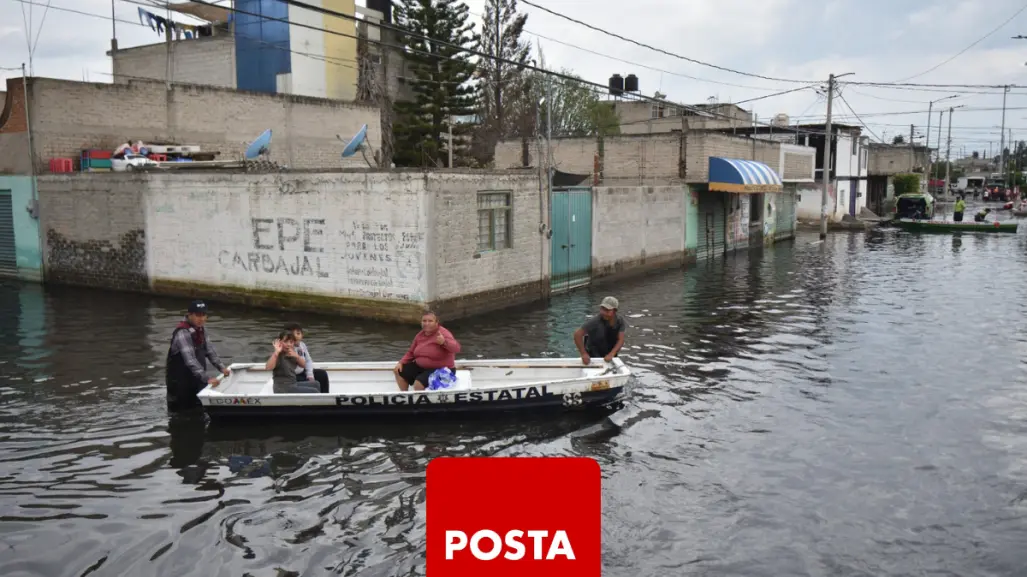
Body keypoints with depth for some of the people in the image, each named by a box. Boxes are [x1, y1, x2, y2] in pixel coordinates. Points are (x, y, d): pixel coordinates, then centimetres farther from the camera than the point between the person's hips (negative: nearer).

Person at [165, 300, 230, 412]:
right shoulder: (183, 333, -26)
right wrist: (206, 379, -40)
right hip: (179, 382, -8)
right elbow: (190, 360, -34)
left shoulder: (201, 329, 2)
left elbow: (209, 350, 11)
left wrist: (221, 367, 0)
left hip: (196, 378, 8)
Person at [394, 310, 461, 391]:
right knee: (399, 371, 4)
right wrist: (401, 362, 1)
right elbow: (411, 352, 17)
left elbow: (456, 348, -32)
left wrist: (444, 342, -51)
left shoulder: (442, 333, -18)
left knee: (418, 382, -29)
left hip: (441, 370, -8)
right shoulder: (420, 335, 5)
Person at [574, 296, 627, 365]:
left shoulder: (620, 321, -13)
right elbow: (577, 334, -25)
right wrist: (584, 354, -27)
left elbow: (620, 340, -16)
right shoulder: (595, 321, -26)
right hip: (593, 356, -4)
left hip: (610, 355, 4)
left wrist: (611, 354, -31)